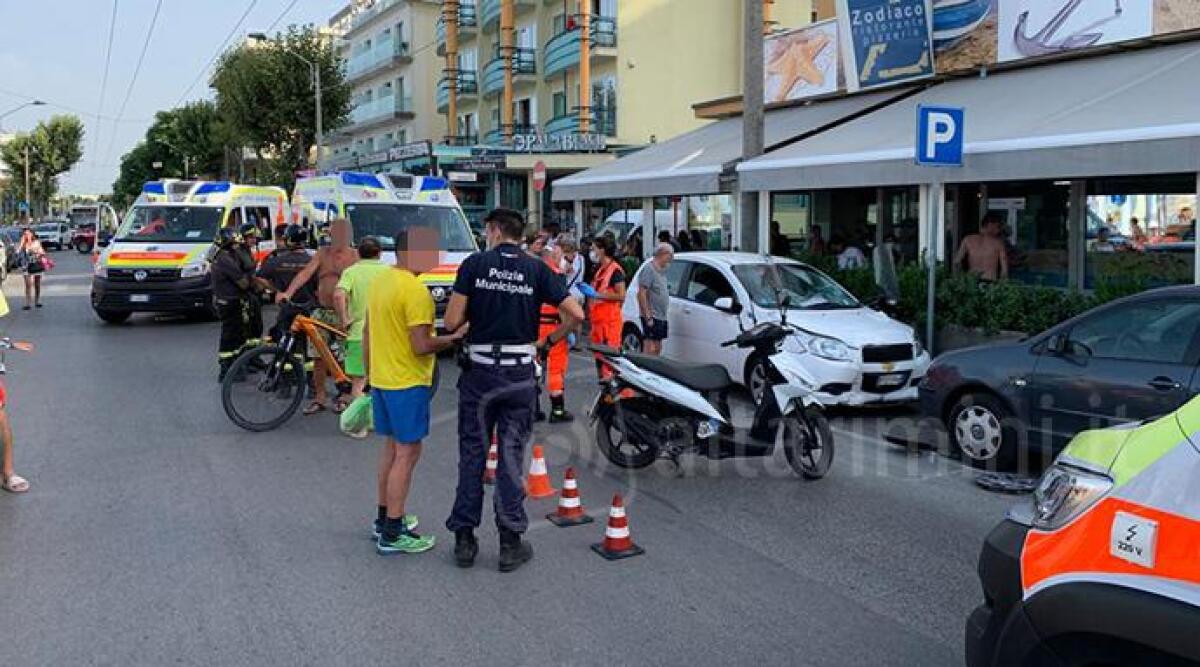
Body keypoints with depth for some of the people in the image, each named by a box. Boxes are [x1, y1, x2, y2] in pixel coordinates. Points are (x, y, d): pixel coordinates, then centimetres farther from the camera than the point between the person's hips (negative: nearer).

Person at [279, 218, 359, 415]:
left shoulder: (355, 256, -1)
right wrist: (288, 292, -21)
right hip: (321, 311, 3)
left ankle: (344, 396, 18)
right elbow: (305, 273, -6)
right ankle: (320, 397, 16)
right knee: (318, 356, 5)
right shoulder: (323, 253, 6)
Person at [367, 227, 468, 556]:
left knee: (391, 448, 19)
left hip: (380, 379, 9)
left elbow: (367, 332, 15)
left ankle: (386, 518, 29)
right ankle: (392, 535, 2)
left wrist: (370, 373, 23)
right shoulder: (415, 290, -20)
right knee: (407, 453, -2)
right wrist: (454, 337, -8)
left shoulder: (379, 280, 8)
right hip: (407, 383, -9)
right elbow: (421, 346, -23)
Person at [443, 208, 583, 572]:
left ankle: (464, 538, 17)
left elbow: (451, 322, -8)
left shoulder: (474, 264, -4)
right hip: (519, 374, 1)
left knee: (472, 453, 10)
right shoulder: (536, 269, -1)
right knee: (511, 456, 8)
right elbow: (575, 313, -7)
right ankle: (510, 541, 12)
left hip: (479, 371, -1)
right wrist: (549, 340, 7)